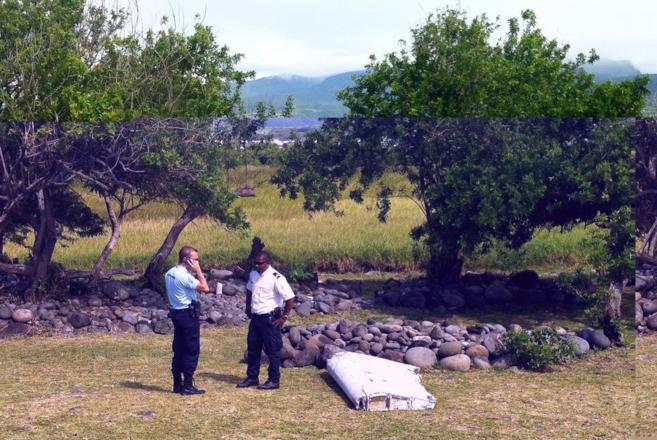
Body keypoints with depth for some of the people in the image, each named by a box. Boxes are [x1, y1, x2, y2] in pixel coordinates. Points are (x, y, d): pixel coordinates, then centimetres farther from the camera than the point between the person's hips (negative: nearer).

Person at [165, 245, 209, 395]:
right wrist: (198, 271, -15)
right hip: (188, 315, -9)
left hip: (176, 313, 9)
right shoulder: (184, 276, -20)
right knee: (192, 350, -3)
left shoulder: (169, 273, 9)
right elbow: (205, 288, -21)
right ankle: (188, 386, -1)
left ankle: (177, 384, 16)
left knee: (179, 350, 12)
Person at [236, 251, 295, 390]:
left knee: (272, 350, 2)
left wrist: (284, 317, -16)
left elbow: (290, 298, -19)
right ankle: (252, 377, 27)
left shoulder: (276, 278, -19)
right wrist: (248, 308, 18)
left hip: (270, 319, -7)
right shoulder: (253, 275, 4)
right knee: (252, 348, 14)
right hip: (255, 317, 8)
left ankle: (274, 380, 12)